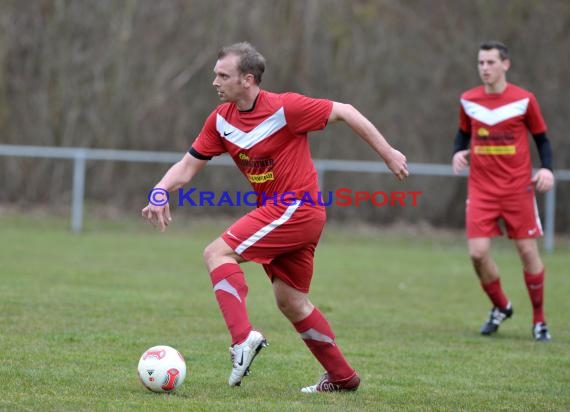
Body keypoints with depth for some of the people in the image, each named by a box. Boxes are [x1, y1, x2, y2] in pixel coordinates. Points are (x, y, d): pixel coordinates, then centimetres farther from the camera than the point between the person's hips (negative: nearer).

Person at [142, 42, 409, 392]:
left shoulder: (284, 108, -17)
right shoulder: (221, 120, 3)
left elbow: (345, 112, -8)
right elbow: (188, 166, 7)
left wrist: (388, 153, -5)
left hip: (297, 208, -8)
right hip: (277, 212, 8)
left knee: (218, 253, -18)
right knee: (290, 301, 12)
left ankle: (243, 337, -27)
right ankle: (343, 377, 23)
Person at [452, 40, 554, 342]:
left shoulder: (524, 100, -4)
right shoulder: (468, 101, 4)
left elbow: (542, 138, 4)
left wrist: (546, 169, -13)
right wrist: (458, 152, -2)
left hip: (518, 189, -2)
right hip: (481, 190, 2)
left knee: (528, 251, -1)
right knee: (478, 253, -9)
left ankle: (539, 320, 15)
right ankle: (500, 307, 17)